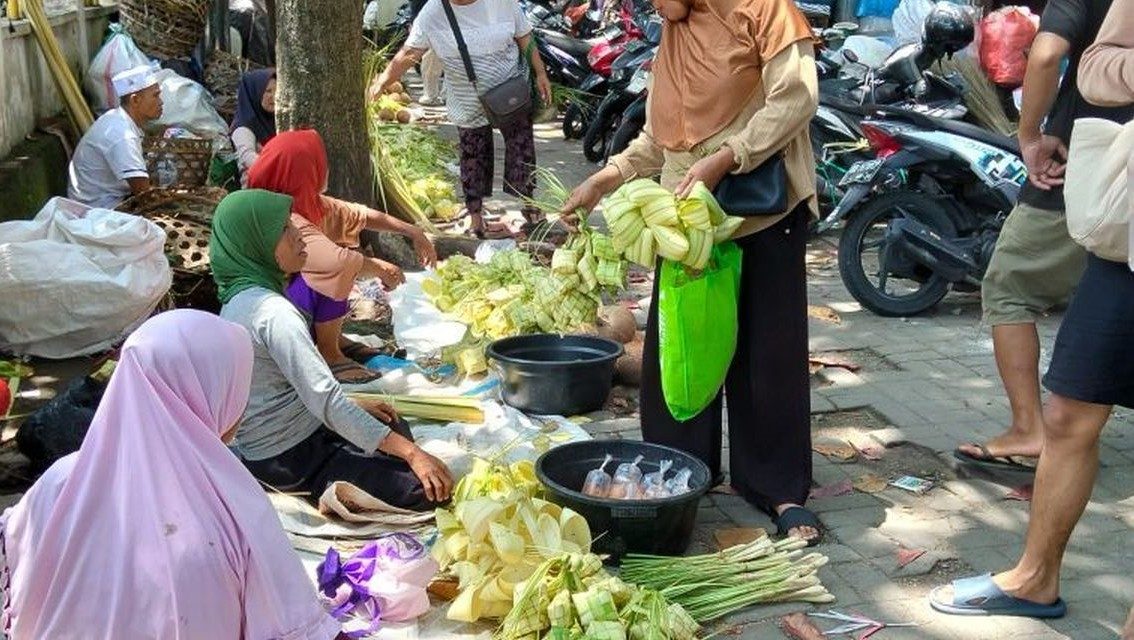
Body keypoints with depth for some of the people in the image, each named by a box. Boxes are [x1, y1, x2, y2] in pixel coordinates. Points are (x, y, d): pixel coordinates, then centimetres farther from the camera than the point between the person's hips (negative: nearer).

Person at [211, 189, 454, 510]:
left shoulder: (237, 300, 5)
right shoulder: (273, 312, -25)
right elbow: (327, 403, -29)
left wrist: (354, 406, 11)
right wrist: (410, 453, -26)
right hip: (292, 459, -10)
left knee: (393, 424, 30)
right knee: (432, 488, -14)